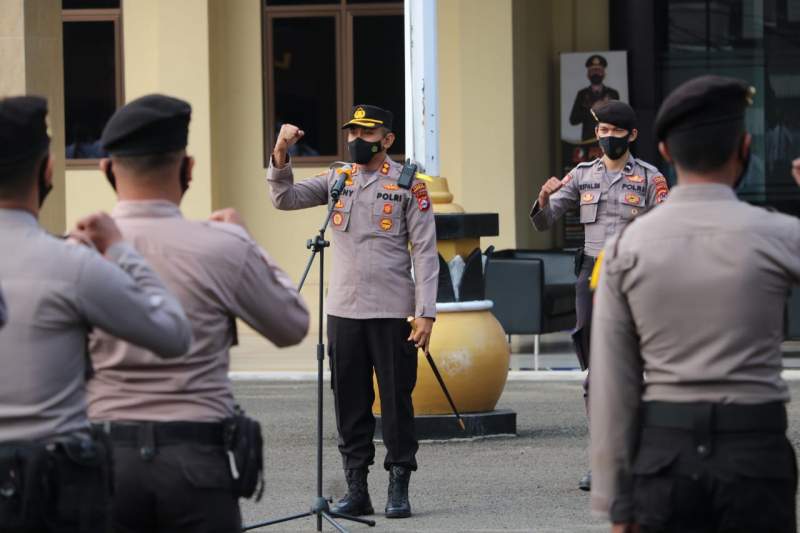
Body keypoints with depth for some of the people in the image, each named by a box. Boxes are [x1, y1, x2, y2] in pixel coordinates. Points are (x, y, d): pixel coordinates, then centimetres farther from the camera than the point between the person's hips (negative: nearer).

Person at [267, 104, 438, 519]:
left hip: (391, 312, -4)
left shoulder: (408, 185, 0)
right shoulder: (337, 181, 12)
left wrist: (425, 313, -11)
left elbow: (425, 252, -3)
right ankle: (356, 490, 12)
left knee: (396, 401, -1)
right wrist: (281, 154, -11)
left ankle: (399, 488, 6)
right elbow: (285, 198, 5)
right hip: (343, 311, 4)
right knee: (349, 403, 6)